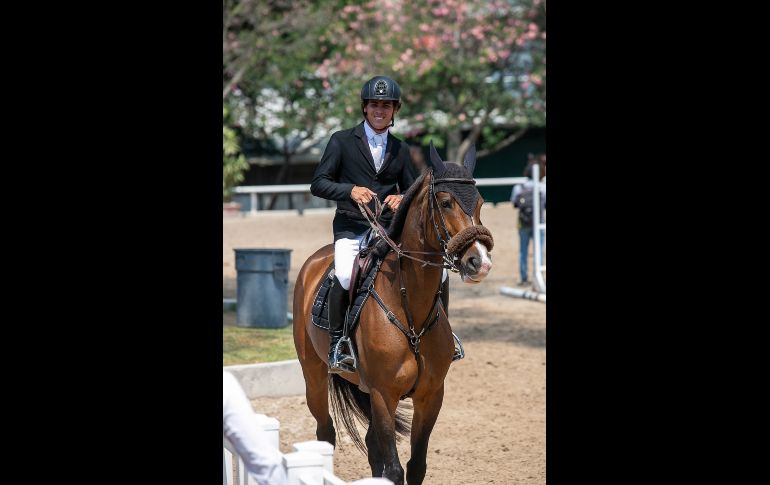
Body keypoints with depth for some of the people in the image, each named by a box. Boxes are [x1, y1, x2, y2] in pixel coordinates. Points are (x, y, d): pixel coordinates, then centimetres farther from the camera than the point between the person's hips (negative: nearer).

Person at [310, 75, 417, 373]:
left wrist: (402, 199, -4)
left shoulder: (400, 150, 15)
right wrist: (351, 190, -18)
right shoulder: (342, 141, 4)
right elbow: (318, 184, -1)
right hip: (351, 228, -3)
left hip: (389, 230, 4)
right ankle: (336, 345, -22)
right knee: (344, 275, -32)